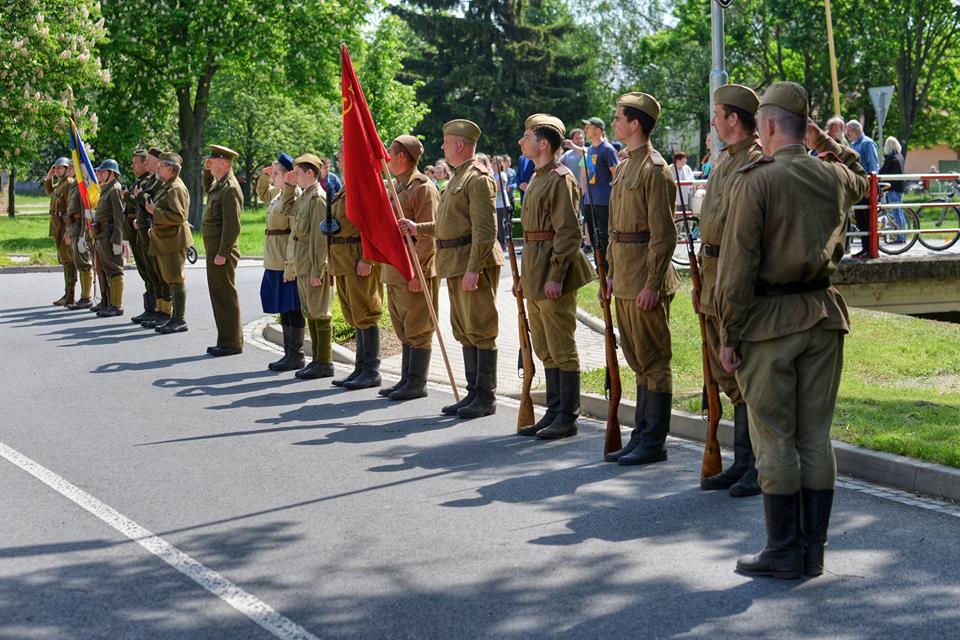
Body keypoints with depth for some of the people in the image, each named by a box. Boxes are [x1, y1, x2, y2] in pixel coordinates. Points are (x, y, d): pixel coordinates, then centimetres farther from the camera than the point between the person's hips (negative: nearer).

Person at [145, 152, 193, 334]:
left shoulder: (176, 188, -15)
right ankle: (174, 318, 19)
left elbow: (178, 216, -25)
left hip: (173, 241, -11)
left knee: (175, 281, -7)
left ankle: (179, 320, -4)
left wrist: (155, 211, -18)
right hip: (164, 241, 11)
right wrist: (154, 227, 17)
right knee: (168, 281, 13)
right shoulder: (165, 186, 18)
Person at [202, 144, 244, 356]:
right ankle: (226, 340, 21)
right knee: (219, 295, 14)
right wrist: (207, 171, 22)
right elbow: (208, 190, 40)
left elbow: (232, 226, -22)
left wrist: (222, 253, -23)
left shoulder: (230, 189, -17)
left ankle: (232, 343, -1)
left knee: (225, 295, -6)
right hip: (214, 250, 10)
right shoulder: (219, 184, 13)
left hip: (222, 252, -10)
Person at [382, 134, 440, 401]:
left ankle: (417, 384, 0)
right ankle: (407, 379, 20)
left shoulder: (423, 188, -13)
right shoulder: (398, 187, 18)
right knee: (404, 329, 14)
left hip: (416, 270, -10)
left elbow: (428, 234, -18)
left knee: (417, 329, -4)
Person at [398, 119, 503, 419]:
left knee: (480, 329, -6)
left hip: (474, 262, -11)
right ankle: (473, 393, 19)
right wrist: (418, 228, 22)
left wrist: (473, 268, -25)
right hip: (455, 264, 11)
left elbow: (485, 229, -20)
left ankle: (486, 397, -2)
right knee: (463, 330, 13)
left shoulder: (478, 178, -13)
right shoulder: (458, 178, 20)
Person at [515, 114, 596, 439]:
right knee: (544, 348, 13)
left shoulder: (561, 179, -13)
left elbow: (569, 232, -18)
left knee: (561, 347, -4)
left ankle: (568, 418, 1)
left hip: (553, 273, -10)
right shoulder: (538, 178, 17)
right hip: (536, 273, 10)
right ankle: (554, 412, 20)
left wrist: (555, 276, -22)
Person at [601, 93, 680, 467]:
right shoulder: (625, 167, 16)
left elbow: (663, 234, -17)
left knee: (653, 359, -3)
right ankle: (642, 436, 20)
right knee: (638, 360, 13)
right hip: (625, 275, 10)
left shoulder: (654, 169, -13)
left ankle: (654, 443, 2)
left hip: (645, 277, -10)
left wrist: (652, 283, -21)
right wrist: (612, 273, 18)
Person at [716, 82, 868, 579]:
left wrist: (729, 334, -9)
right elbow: (860, 177, 35)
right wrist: (825, 141, 29)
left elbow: (738, 264, -14)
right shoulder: (835, 176, 6)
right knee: (816, 436, 9)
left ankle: (784, 552, 4)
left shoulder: (756, 180, -10)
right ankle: (813, 550, 13)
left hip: (769, 319, -5)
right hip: (823, 316, 5)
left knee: (774, 439, 1)